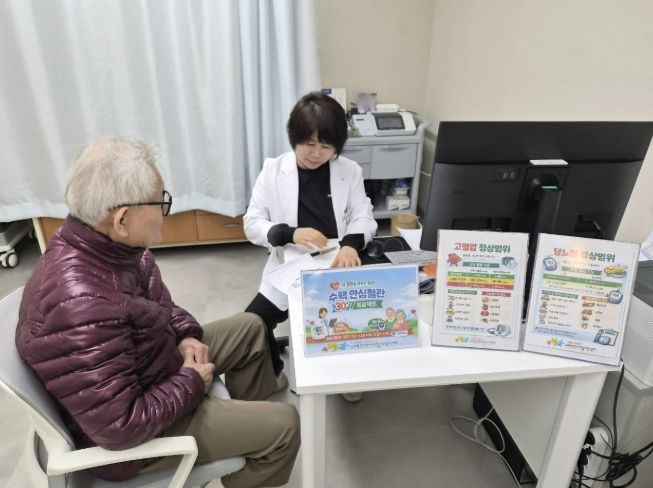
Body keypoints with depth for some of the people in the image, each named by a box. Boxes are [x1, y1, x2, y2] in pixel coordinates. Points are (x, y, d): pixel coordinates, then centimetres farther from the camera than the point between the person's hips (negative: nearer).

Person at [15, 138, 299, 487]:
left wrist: (185, 333, -7)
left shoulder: (103, 243, -11)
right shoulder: (80, 305, -39)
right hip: (130, 429, -8)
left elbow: (155, 298, 8)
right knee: (283, 425, -7)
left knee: (250, 328, 17)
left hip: (150, 365, 9)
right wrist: (191, 383, -19)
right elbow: (121, 427, -33)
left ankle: (249, 419, 37)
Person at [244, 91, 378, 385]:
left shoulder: (350, 171, -1)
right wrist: (290, 233, -25)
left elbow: (363, 217, -4)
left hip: (336, 272, 1)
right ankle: (273, 371, 20)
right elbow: (252, 223, -5)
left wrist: (351, 244, -27)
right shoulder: (273, 170, -4)